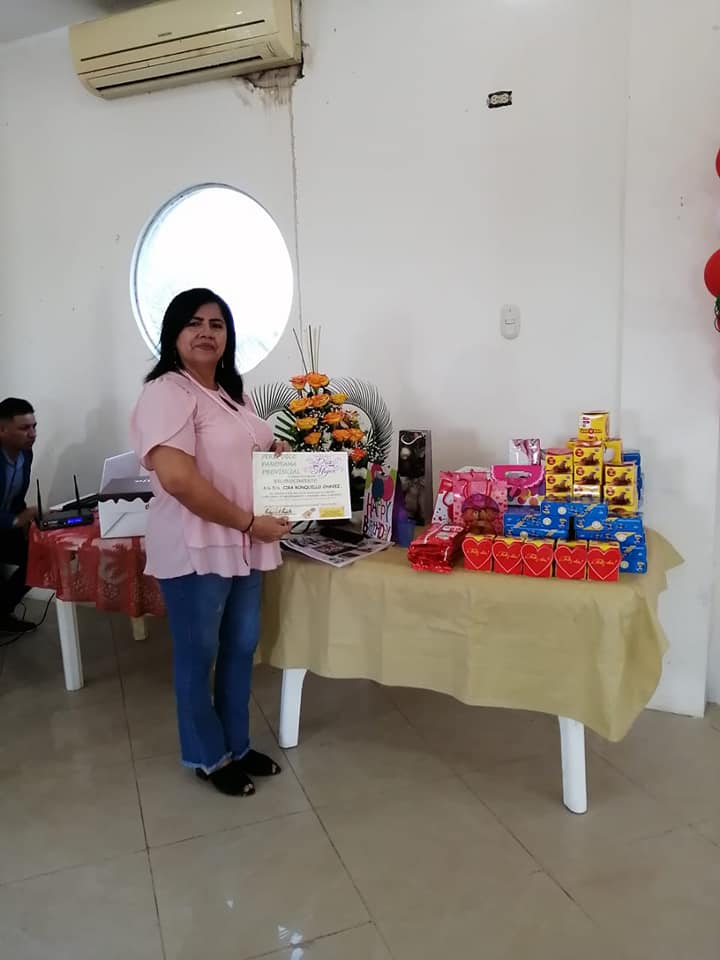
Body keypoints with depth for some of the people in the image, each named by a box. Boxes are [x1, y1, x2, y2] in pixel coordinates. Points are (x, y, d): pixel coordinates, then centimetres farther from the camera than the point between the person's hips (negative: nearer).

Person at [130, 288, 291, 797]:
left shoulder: (232, 393, 13)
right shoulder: (166, 393, -15)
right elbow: (178, 478, -25)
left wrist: (281, 451, 4)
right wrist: (250, 523, -20)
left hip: (245, 547, 9)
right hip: (195, 549, -8)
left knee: (241, 648, 17)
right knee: (198, 655, 9)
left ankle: (237, 746, 36)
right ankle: (208, 757, 28)